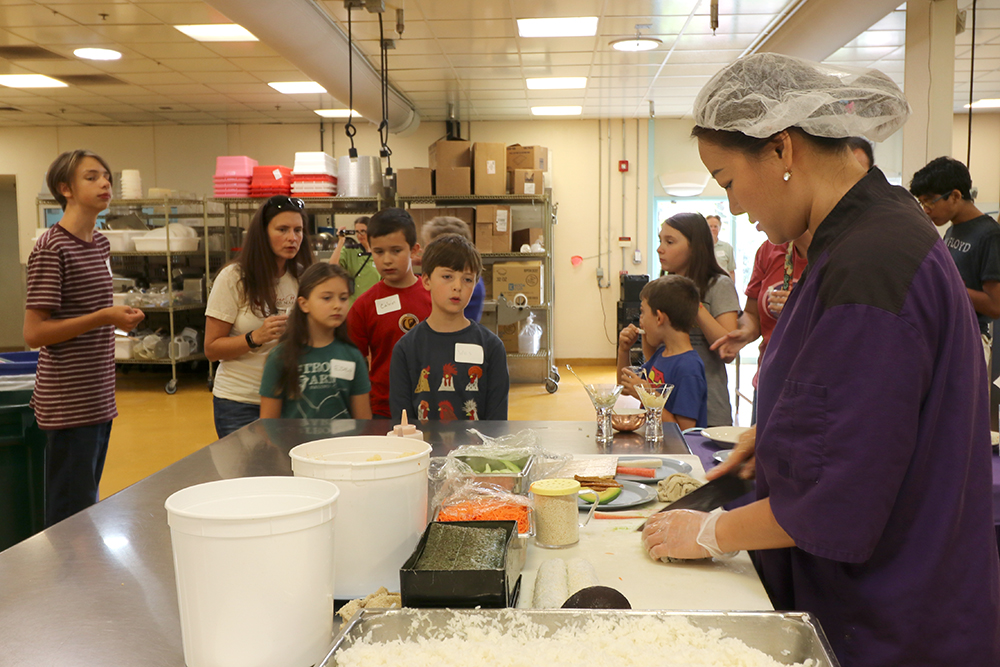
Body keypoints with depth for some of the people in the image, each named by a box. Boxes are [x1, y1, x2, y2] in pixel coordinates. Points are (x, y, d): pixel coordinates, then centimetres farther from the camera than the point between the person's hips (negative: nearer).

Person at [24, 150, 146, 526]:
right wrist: (103, 318, -20)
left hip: (98, 399, 8)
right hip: (69, 405, -8)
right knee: (70, 514, -2)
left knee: (89, 506, 15)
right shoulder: (51, 249, -13)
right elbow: (34, 333, -16)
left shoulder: (100, 243, 13)